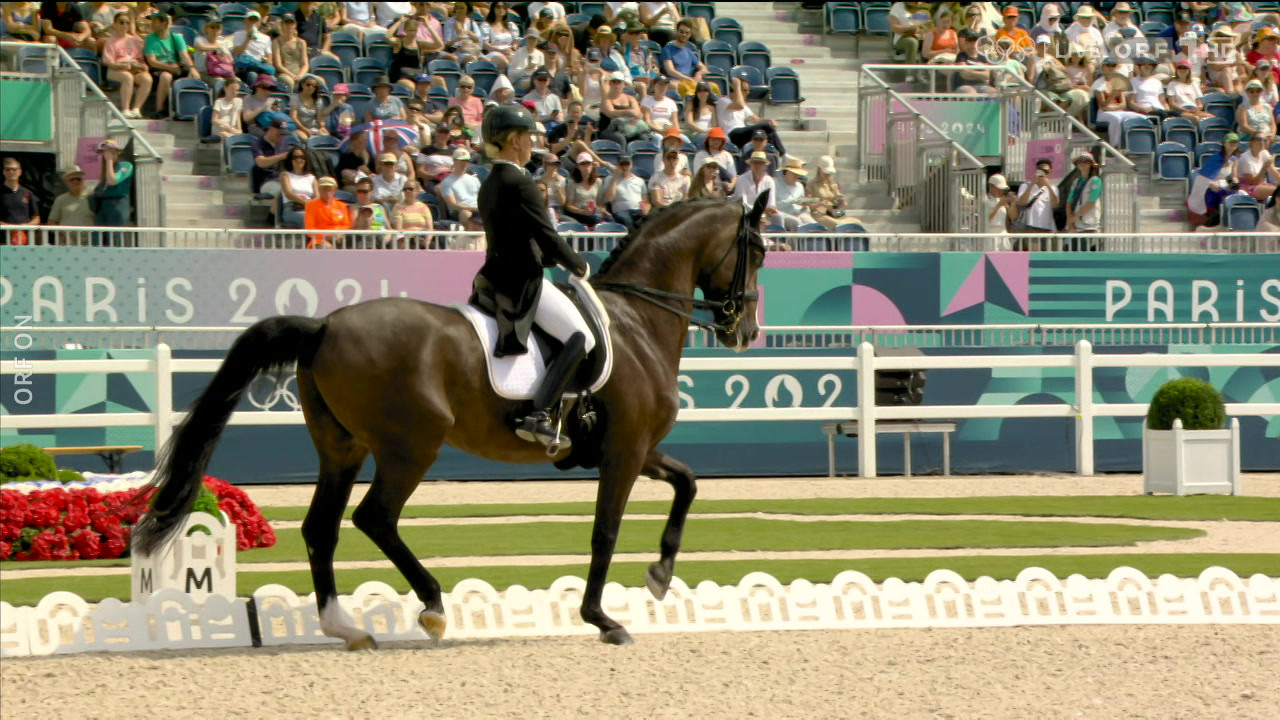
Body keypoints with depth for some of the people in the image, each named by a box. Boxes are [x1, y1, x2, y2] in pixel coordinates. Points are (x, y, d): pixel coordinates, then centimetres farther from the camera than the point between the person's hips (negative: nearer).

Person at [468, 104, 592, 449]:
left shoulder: (490, 185, 15)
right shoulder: (520, 184, -14)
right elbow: (548, 237, -16)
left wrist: (558, 261, 16)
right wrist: (579, 266, -1)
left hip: (496, 281, 10)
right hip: (523, 285, -10)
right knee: (581, 337, -15)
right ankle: (538, 415, -26)